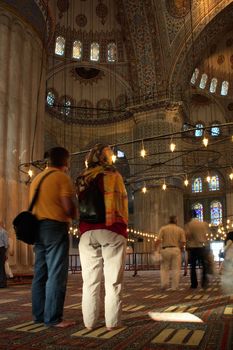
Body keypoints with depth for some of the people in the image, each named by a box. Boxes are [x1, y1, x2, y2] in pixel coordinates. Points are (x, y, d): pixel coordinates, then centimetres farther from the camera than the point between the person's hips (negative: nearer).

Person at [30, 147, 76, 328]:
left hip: (38, 228, 8)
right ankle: (53, 318, -3)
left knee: (40, 273, 11)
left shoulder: (37, 178, 17)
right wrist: (74, 215, 4)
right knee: (56, 274, -5)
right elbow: (69, 208, -14)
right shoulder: (62, 177, -8)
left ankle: (39, 314, 16)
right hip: (56, 228, -8)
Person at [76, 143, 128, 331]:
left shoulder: (81, 179, 14)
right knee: (113, 280, 0)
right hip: (111, 231, -4)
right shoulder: (113, 175, 1)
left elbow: (78, 206, 15)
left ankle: (89, 322, 9)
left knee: (90, 279, 6)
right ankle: (112, 322, 1)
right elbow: (122, 202, -2)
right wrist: (124, 225, 4)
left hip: (87, 232, 4)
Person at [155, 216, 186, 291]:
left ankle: (164, 283, -6)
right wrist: (181, 249, 17)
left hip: (165, 250, 0)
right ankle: (174, 287, 4)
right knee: (176, 268, 5)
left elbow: (158, 240, -5)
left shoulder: (163, 228, 5)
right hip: (176, 250, 0)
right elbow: (183, 242, 1)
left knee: (164, 268, 10)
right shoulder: (180, 229, 7)